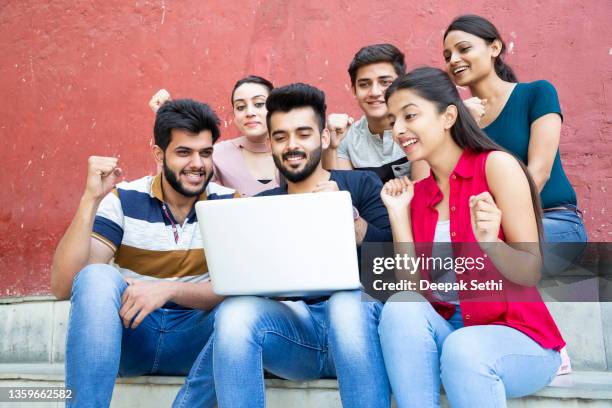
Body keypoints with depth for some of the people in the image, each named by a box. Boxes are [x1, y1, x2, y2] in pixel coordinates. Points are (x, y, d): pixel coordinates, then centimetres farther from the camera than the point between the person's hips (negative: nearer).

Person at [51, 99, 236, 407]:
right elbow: (63, 287, -14)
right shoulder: (123, 200, -4)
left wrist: (168, 289, -31)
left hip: (192, 337, 1)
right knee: (97, 276, -28)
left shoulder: (231, 205, -3)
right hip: (126, 334, 0)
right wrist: (90, 199, -23)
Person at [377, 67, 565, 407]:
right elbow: (415, 287, -2)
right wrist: (398, 214, -7)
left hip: (518, 336, -4)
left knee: (463, 350, -34)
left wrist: (490, 243, -31)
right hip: (446, 331, 5)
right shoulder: (416, 193, 7)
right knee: (401, 307, -25)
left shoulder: (496, 165, -9)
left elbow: (531, 272, -12)